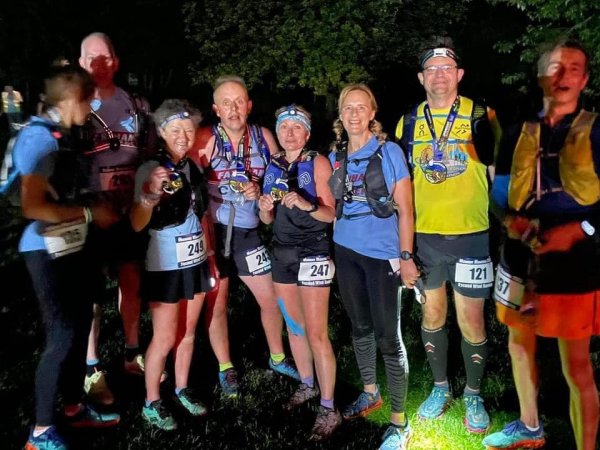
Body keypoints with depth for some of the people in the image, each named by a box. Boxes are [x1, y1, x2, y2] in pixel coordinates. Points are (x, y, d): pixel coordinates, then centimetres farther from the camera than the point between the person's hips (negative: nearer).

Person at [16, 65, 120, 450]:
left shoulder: (63, 136, 11)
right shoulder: (39, 136, -16)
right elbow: (33, 206, -23)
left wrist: (100, 206, 7)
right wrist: (90, 214, -17)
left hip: (73, 248, 9)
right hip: (49, 252, -9)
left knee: (80, 327, 16)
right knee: (62, 337, -4)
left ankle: (75, 407, 33)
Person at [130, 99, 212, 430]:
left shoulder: (194, 168, 5)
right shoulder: (151, 170, -14)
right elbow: (137, 224, -24)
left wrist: (209, 257, 15)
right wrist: (149, 195, -43)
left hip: (195, 263, 6)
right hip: (165, 267, -5)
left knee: (188, 333, 15)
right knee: (164, 338, 2)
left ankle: (182, 390, 31)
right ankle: (151, 403, 20)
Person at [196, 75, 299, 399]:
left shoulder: (262, 136, -1)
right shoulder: (207, 140, -12)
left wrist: (261, 190, -11)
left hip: (249, 232, 3)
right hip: (213, 231, -3)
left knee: (271, 299, 12)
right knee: (217, 305, 7)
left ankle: (277, 358, 36)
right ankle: (226, 369, 28)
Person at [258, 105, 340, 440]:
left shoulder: (318, 163, -6)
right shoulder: (273, 167, 10)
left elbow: (331, 214, -9)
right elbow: (268, 220, 12)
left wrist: (307, 205, -28)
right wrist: (265, 208, -10)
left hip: (313, 254, -6)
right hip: (283, 253, 6)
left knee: (317, 333, -6)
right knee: (294, 327, 14)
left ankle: (329, 409, 4)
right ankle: (307, 385, 33)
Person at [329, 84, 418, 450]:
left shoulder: (389, 152, -5)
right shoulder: (335, 157, 8)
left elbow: (405, 209, -6)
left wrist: (406, 256, -12)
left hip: (382, 254, -5)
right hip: (346, 252, 5)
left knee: (388, 339, -2)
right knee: (360, 327, 17)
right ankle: (370, 393, 38)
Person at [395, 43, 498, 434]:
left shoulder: (479, 114, -2)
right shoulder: (409, 121, 5)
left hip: (470, 235, -2)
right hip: (423, 236, 3)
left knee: (471, 320, 4)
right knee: (432, 315, 13)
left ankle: (474, 395, 26)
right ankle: (441, 387, 33)